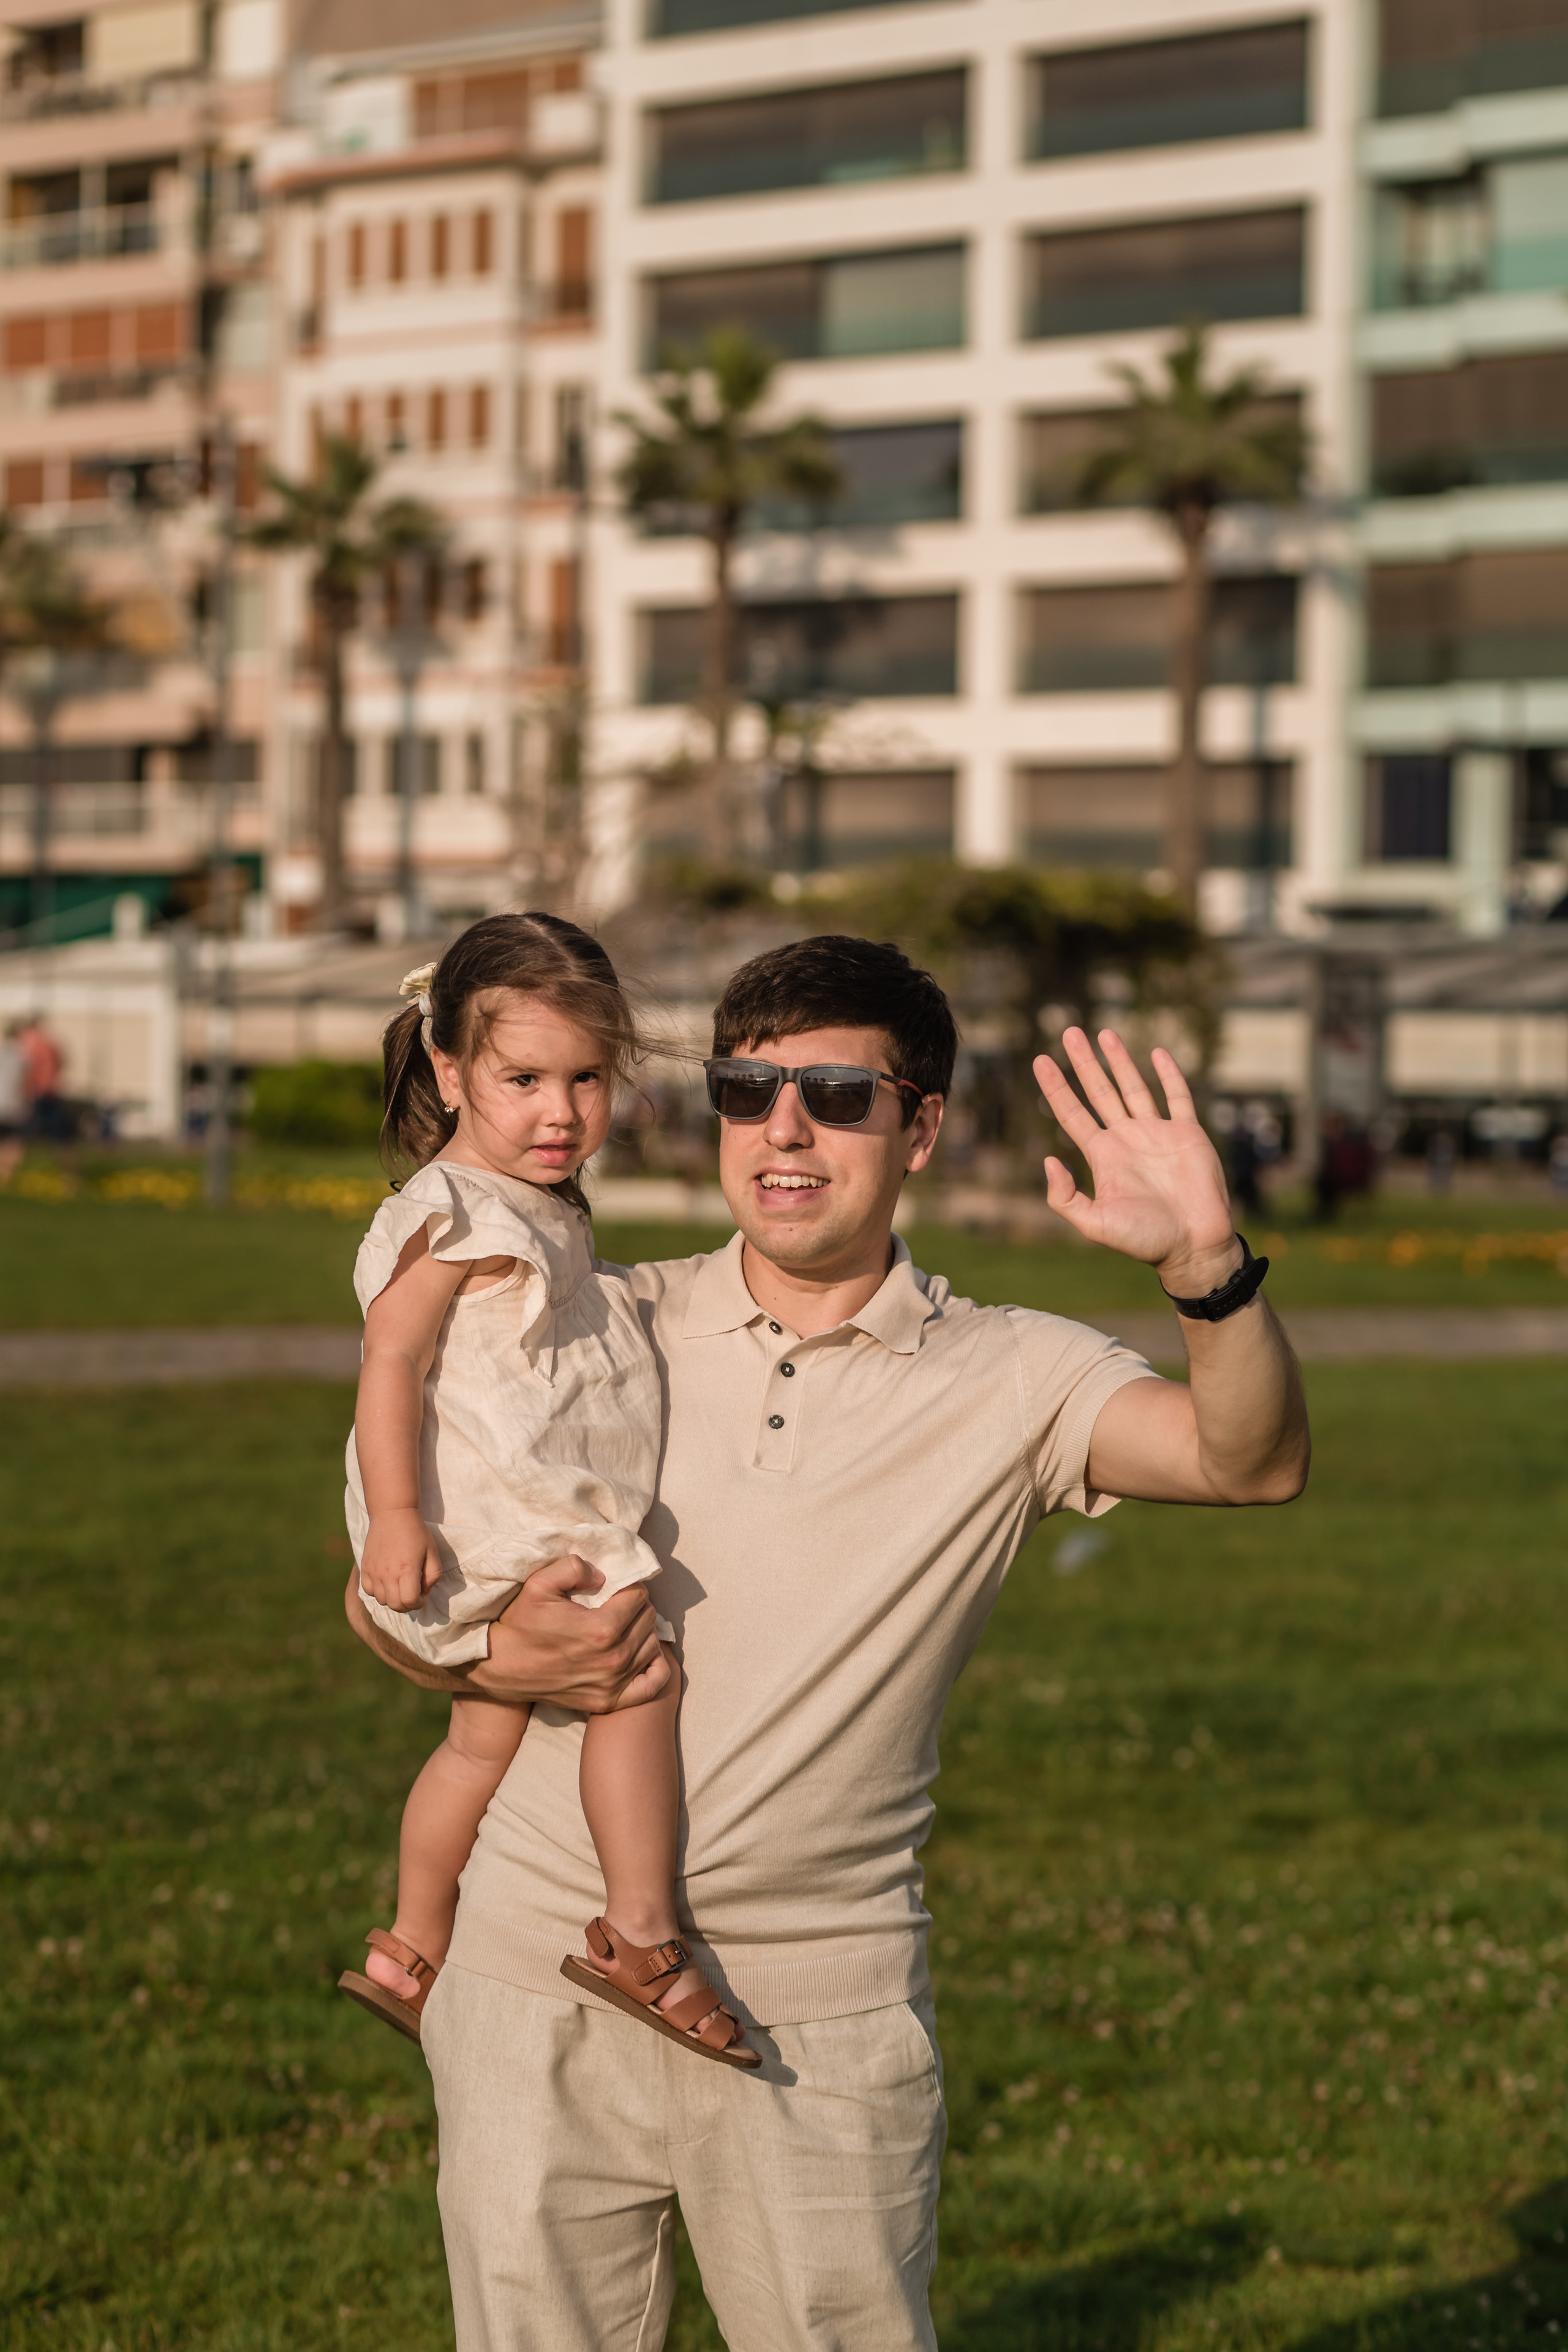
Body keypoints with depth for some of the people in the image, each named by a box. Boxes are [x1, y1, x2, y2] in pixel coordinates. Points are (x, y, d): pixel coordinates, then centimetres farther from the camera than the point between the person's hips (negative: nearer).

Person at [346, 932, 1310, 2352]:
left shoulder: (1005, 1380, 0)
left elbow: (1252, 1461, -16)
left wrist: (1209, 1266, -35)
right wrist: (496, 1658, -13)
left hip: (820, 2017, -2)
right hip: (535, 1977, 2)